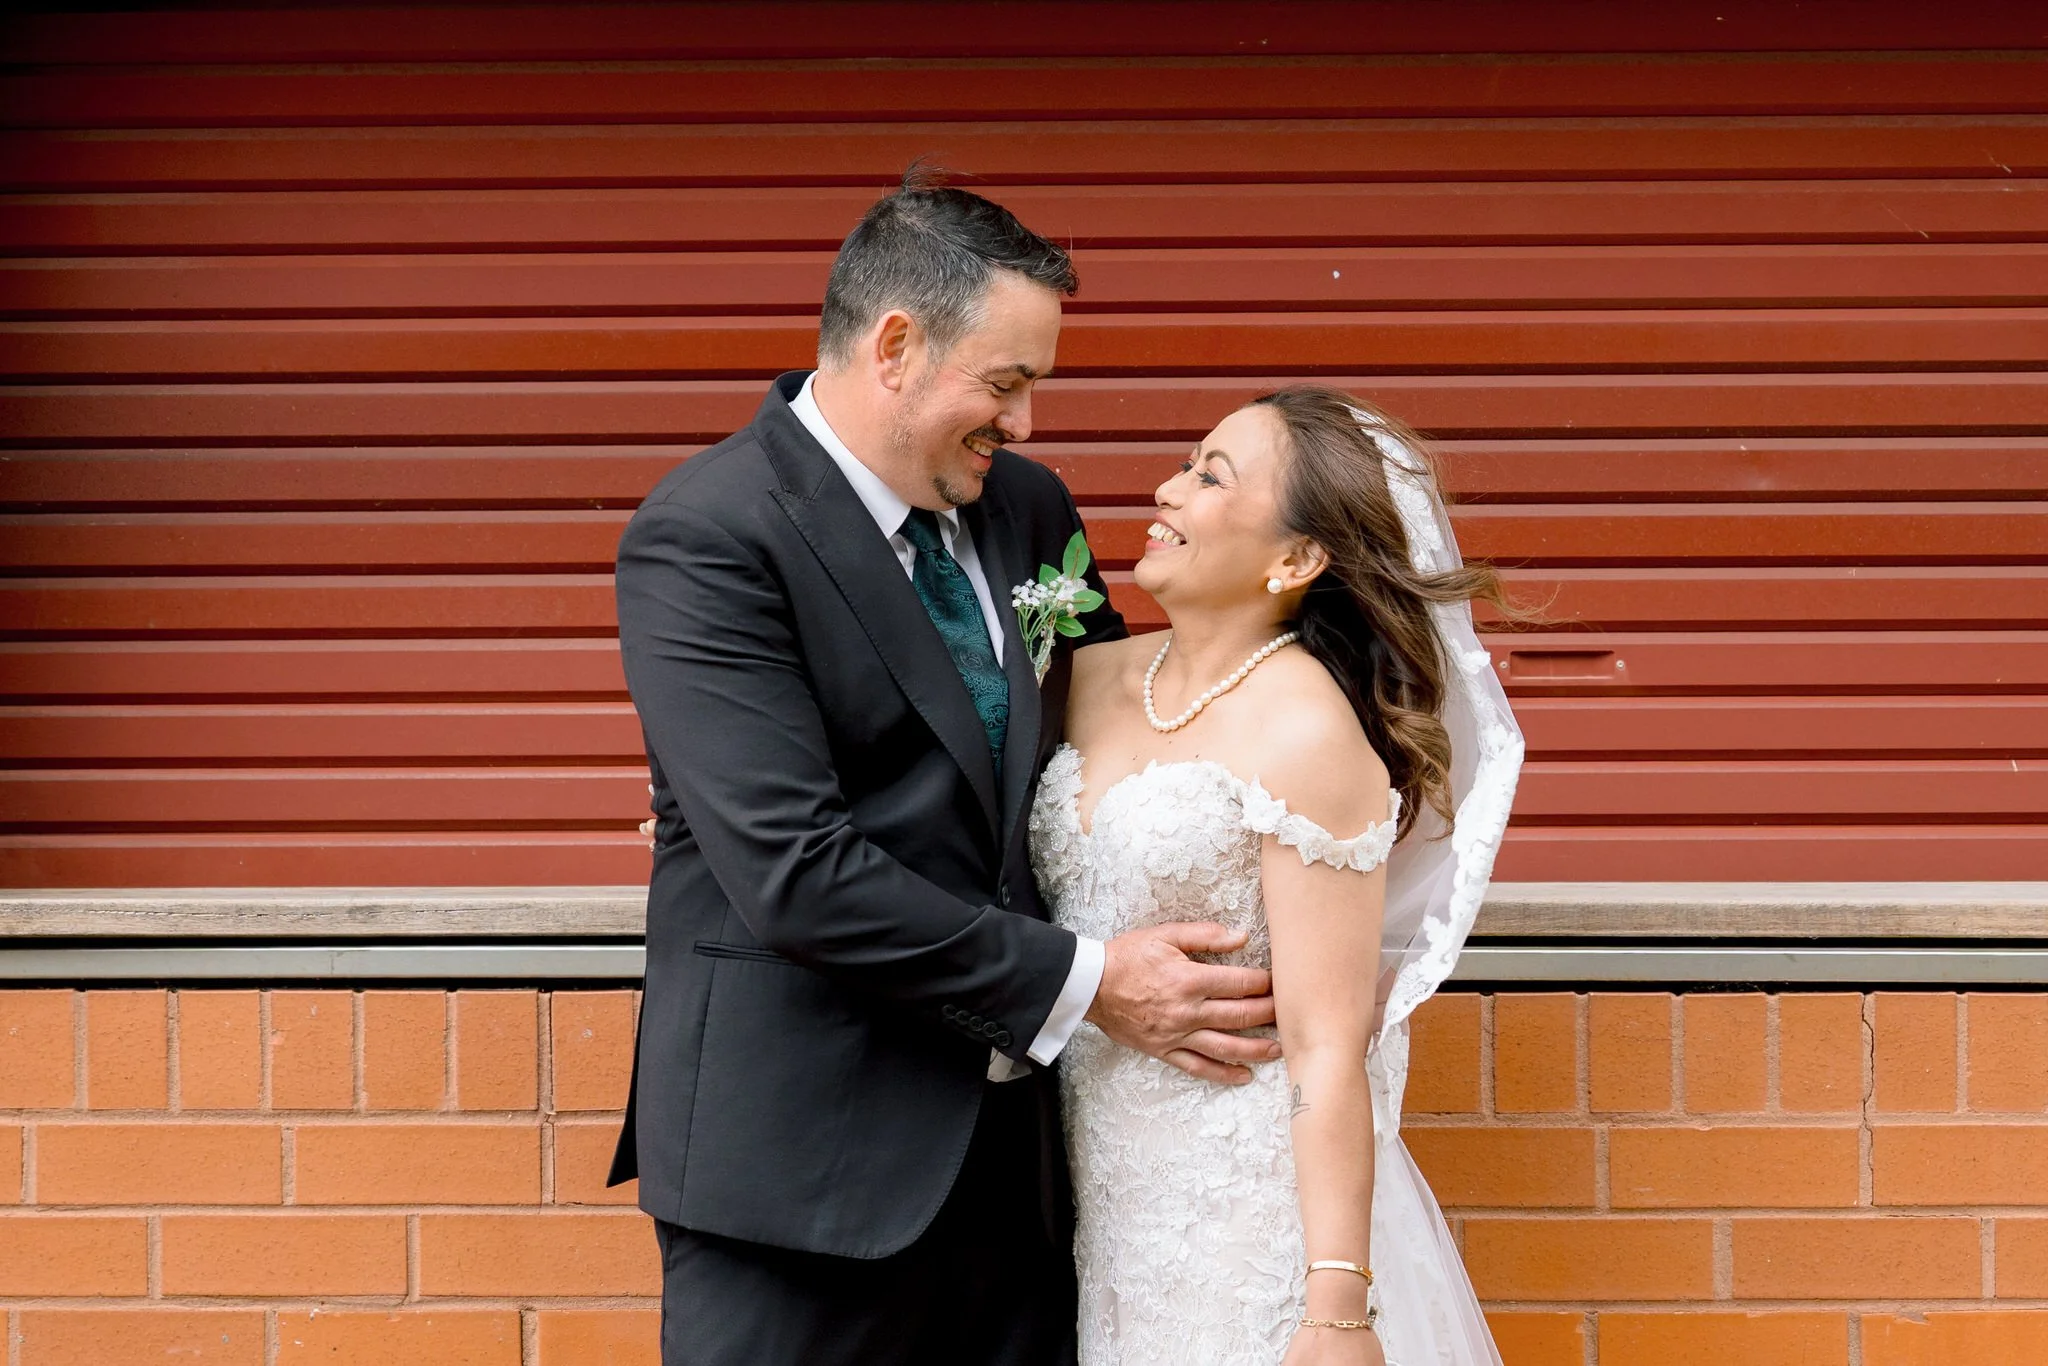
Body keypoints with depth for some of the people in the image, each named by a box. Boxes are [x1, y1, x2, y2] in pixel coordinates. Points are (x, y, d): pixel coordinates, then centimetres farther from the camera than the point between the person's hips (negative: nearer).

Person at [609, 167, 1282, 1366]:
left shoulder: (1028, 510, 9)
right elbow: (794, 876, -21)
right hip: (807, 1165, -6)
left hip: (1011, 1141, 6)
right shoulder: (705, 538, -14)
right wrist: (1084, 985, -16)